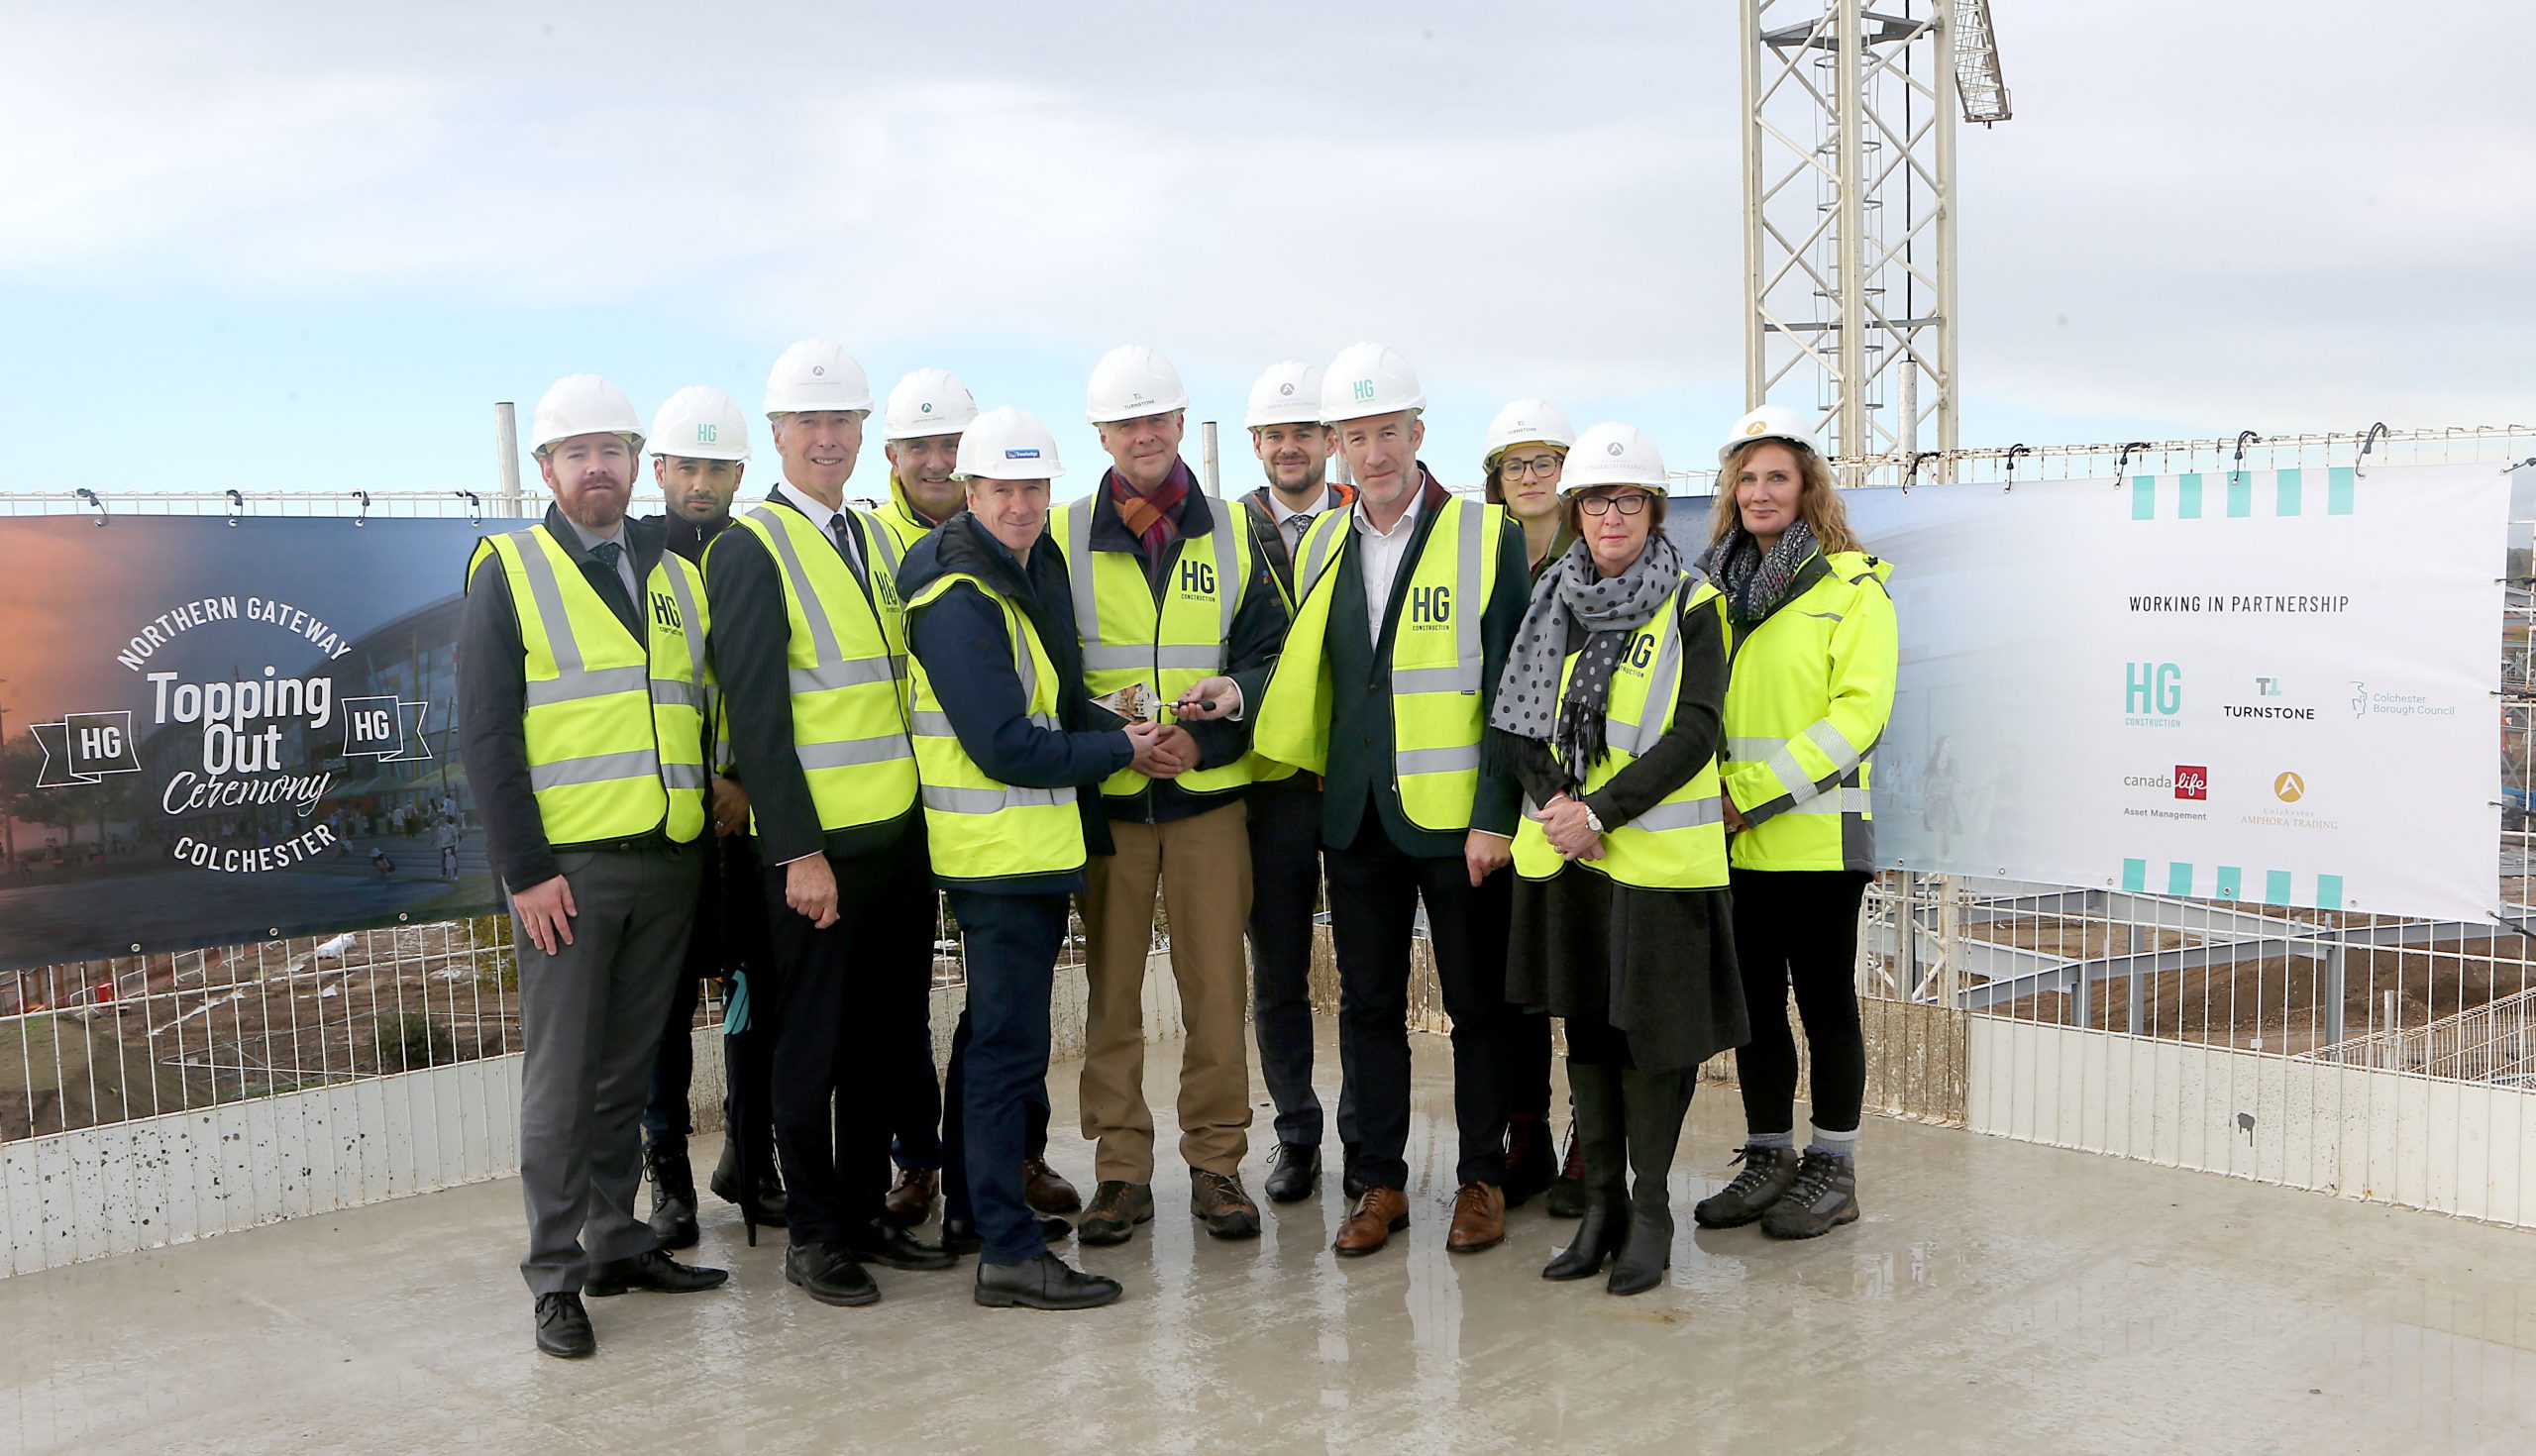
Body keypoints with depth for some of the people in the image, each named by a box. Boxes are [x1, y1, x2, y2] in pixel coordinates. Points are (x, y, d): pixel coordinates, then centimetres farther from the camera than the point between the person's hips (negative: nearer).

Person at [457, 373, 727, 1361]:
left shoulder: (675, 575, 15)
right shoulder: (510, 572, 0)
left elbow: (705, 710, 19)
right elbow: (485, 734, -6)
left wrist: (712, 815, 8)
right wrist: (525, 869, -12)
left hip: (669, 862, 5)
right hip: (567, 867, -4)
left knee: (629, 1069, 12)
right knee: (561, 1076, 0)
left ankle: (619, 1244, 23)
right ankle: (555, 1276, 8)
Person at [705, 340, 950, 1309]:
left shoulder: (879, 539, 15)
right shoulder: (750, 548, -7)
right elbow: (756, 713, -13)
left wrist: (930, 815, 13)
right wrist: (797, 852, -16)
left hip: (902, 834, 7)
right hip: (815, 845, -6)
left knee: (883, 1038, 13)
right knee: (813, 1044, 3)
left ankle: (866, 1213, 25)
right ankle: (812, 1234, 16)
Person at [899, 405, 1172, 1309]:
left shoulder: (1037, 569, 12)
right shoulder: (959, 600, -17)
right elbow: (1005, 748, -22)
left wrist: (1107, 733, 0)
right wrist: (1118, 750, -11)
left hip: (1039, 845, 9)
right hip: (997, 851, -9)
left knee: (999, 1037, 18)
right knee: (1010, 1047, -7)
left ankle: (986, 1194, 31)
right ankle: (1009, 1253, -2)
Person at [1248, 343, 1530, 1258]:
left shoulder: (1488, 536, -5)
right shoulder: (1319, 545, 9)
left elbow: (1510, 687, -8)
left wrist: (1495, 814, -12)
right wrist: (1308, 773, 6)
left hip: (1457, 814, -4)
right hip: (1355, 815, 4)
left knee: (1477, 1002, 7)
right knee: (1368, 1002, 10)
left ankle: (1482, 1177, 20)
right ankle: (1377, 1181, 21)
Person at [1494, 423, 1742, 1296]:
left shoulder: (1691, 607, -4)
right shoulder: (1553, 604, 10)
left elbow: (1693, 735, -12)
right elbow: (1514, 722, 7)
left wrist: (1600, 810, -18)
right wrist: (1555, 801, -10)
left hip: (1657, 854, -4)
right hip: (1564, 851, 4)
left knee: (1652, 1027, 0)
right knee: (1585, 1022, 10)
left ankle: (1651, 1208, 14)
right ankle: (1601, 1201, 21)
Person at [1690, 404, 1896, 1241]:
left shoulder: (1852, 585, -5)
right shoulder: (1715, 585, 12)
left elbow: (1860, 710, -13)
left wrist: (1756, 794, -18)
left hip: (1815, 835, -5)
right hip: (1733, 842, 5)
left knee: (1824, 998, 4)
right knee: (1754, 998, 11)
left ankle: (1832, 1171, 15)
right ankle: (1768, 1159, 23)